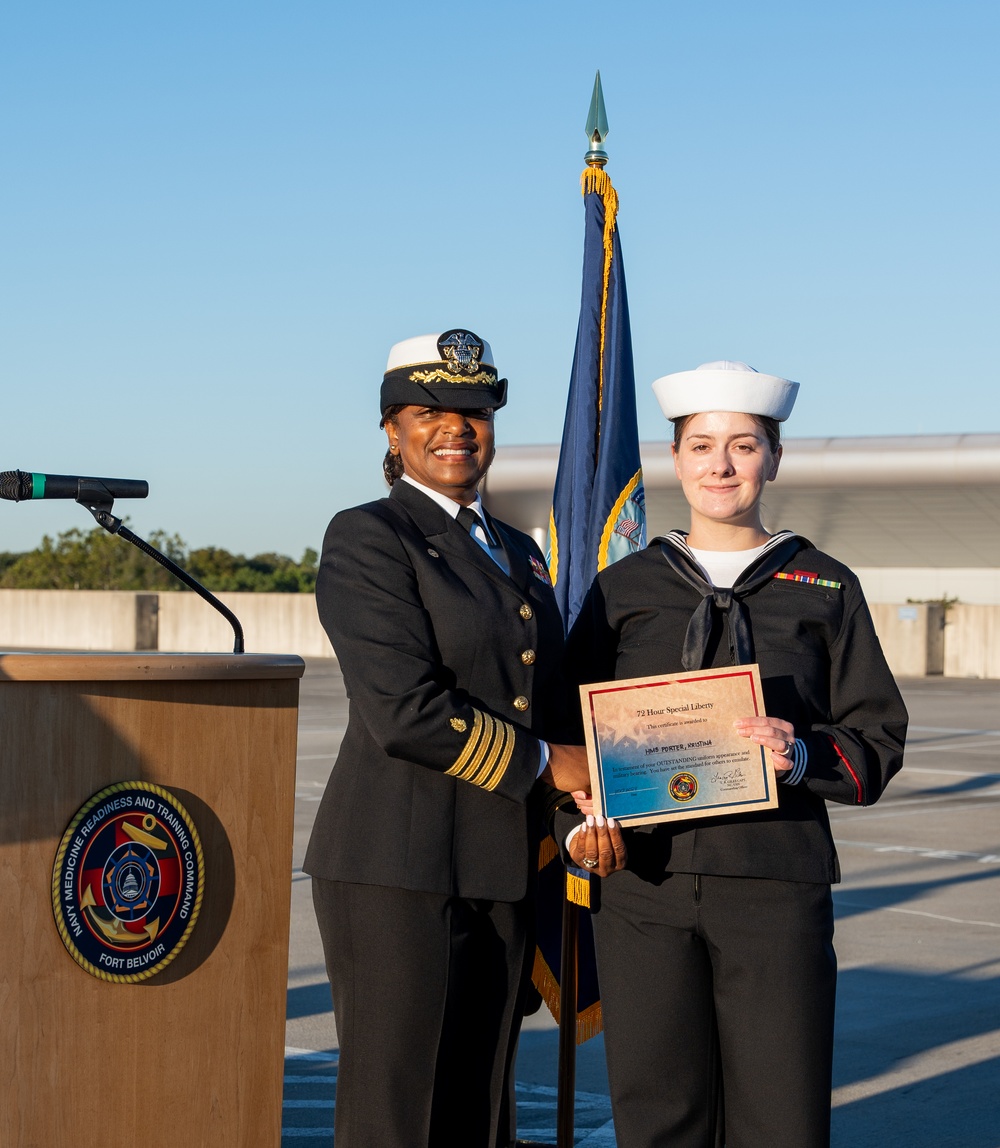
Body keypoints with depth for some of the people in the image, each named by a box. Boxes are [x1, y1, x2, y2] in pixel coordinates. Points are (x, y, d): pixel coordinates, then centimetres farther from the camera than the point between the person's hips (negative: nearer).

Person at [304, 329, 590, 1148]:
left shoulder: (518, 552, 18)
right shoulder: (367, 540, -6)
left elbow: (551, 705, 21)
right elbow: (404, 710, -17)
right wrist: (541, 765, -9)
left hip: (502, 873, 7)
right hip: (399, 866, -7)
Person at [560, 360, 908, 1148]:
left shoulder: (825, 590, 9)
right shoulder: (624, 589, 11)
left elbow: (878, 741, 7)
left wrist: (804, 756, -14)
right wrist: (581, 824, -7)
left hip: (778, 887, -1)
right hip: (645, 884, 1)